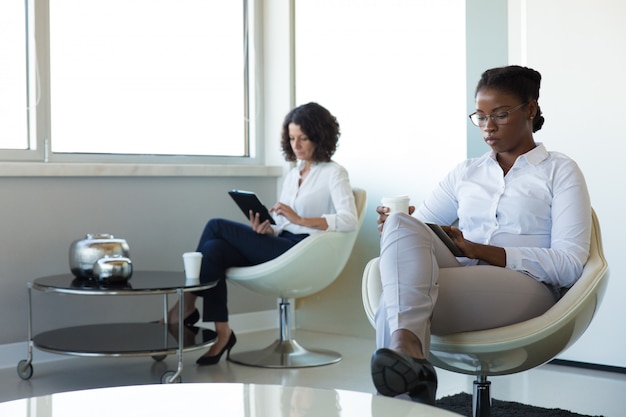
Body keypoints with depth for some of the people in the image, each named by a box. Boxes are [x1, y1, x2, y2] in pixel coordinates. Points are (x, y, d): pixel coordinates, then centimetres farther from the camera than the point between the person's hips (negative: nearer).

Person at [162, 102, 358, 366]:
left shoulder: (334, 173, 0)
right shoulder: (292, 175, 21)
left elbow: (349, 220, -16)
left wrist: (301, 219, -23)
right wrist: (266, 229, -7)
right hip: (281, 246, 7)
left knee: (217, 226, -15)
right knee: (213, 249, -20)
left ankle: (187, 307, -4)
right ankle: (221, 333, -20)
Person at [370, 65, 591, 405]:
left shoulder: (559, 171, 13)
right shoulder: (465, 173, 27)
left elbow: (570, 264, 0)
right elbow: (419, 225, 18)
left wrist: (477, 249, -10)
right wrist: (397, 226, -10)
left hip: (524, 289, -4)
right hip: (460, 279, 4)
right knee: (402, 226, -33)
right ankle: (407, 352, -50)